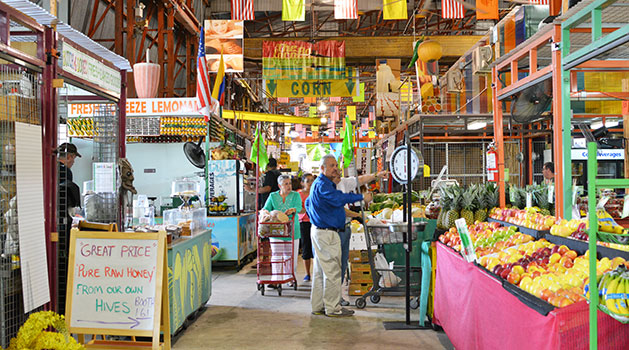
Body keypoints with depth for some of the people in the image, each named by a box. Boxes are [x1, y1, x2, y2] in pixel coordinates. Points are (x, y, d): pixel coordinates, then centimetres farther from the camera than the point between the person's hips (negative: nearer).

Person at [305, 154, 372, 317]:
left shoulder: (320, 183, 18)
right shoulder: (322, 184, -16)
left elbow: (308, 202, 31)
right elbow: (338, 198, -33)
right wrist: (362, 197, -29)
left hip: (319, 230, 11)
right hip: (326, 233, -11)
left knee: (320, 270, 13)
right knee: (332, 270, -5)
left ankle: (318, 306, 20)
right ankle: (333, 308, 1)